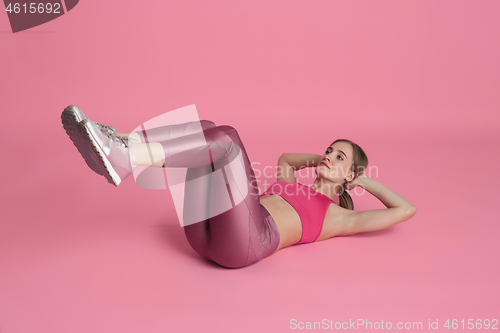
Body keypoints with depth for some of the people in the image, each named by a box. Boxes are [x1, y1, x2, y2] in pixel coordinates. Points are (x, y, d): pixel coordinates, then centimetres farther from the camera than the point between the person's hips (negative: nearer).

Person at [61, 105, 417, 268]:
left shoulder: (339, 217, 22)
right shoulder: (294, 188, 37)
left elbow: (407, 209, 18)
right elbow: (285, 157, 57)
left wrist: (368, 181, 28)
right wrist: (321, 159, 45)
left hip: (245, 241, -6)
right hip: (205, 235, 6)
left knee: (225, 139, -20)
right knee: (205, 132, -4)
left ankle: (122, 158, -35)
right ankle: (120, 148, -26)